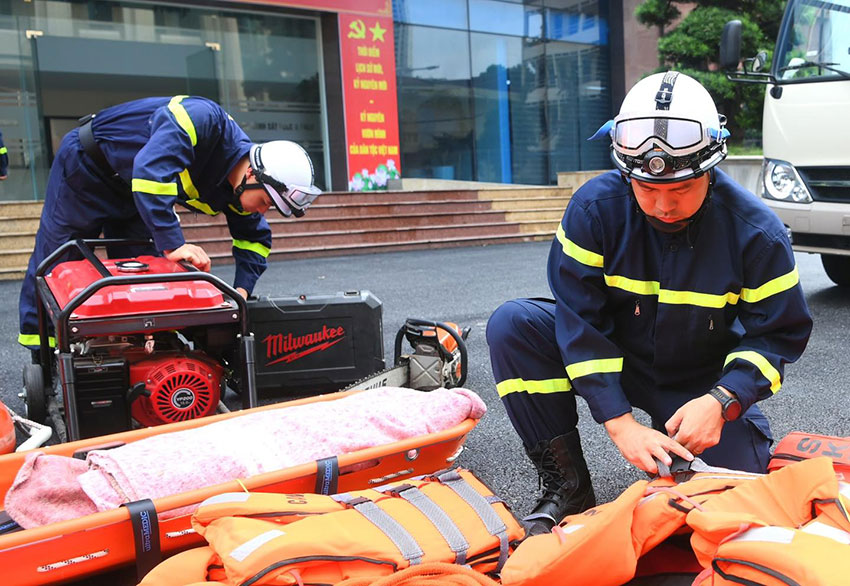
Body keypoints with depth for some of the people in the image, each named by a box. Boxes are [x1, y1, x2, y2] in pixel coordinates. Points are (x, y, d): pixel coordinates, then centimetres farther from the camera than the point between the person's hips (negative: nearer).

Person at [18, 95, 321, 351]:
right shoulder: (203, 120, -37)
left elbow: (255, 239, 0)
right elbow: (151, 170, -47)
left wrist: (242, 287, -16)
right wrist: (172, 243, -50)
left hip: (136, 195, 7)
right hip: (87, 163, -6)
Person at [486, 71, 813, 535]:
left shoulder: (755, 231, -18)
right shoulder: (595, 207, -19)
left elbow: (779, 335, -10)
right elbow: (579, 319, -20)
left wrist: (721, 401, -28)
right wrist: (619, 421, -28)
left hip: (706, 383, 0)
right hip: (616, 364, 1)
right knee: (511, 325, -23)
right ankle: (568, 488, -14)